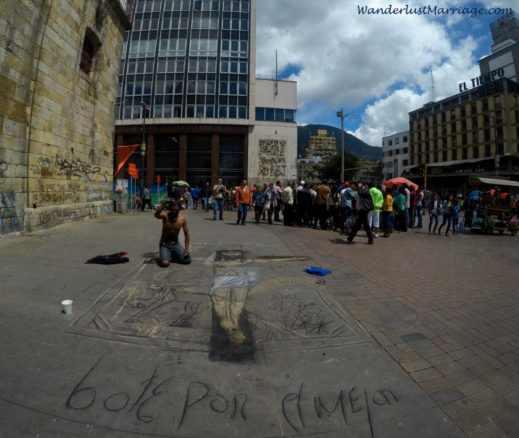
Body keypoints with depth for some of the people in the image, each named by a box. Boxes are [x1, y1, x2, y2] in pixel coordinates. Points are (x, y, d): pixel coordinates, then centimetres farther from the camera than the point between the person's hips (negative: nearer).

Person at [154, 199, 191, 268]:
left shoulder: (182, 219, -8)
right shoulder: (165, 215, -14)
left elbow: (186, 234, -2)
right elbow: (156, 215, -39)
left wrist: (186, 248, -8)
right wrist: (163, 204, -50)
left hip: (175, 244, 3)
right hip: (164, 244, -2)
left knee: (187, 260, -13)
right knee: (165, 263, -26)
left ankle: (173, 256, 15)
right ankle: (166, 256, 10)